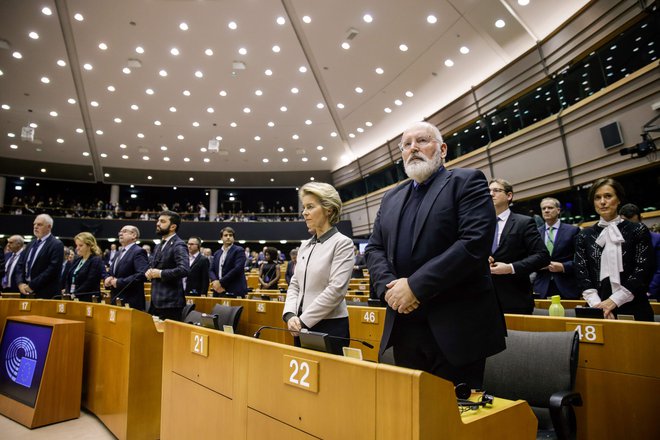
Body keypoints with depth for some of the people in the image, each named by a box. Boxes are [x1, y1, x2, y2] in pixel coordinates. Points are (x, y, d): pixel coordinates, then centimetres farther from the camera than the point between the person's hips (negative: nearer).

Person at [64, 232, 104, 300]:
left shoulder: (96, 261, -8)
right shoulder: (76, 260, 15)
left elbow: (89, 284, -16)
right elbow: (68, 279, 15)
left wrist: (74, 295, -18)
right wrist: (67, 293, 0)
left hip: (88, 300, -7)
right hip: (71, 298, 7)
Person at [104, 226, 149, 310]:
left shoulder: (138, 252, -10)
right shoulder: (119, 253, 19)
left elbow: (142, 274, -23)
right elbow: (110, 273, 25)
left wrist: (119, 282, -19)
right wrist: (107, 279, 2)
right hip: (115, 301, 9)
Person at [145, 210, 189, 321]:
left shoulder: (178, 245, -13)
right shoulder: (159, 245, 16)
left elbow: (184, 269, -26)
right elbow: (152, 264, 26)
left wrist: (160, 273, -16)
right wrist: (149, 272, 2)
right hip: (155, 300, 8)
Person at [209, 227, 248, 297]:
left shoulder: (239, 250, -2)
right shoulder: (217, 253, 18)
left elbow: (238, 269, -13)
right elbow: (211, 270, 15)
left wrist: (221, 282, -13)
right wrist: (215, 281, -7)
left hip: (234, 292, -5)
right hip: (219, 291, 6)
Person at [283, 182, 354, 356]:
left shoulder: (342, 243, -9)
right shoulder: (305, 245, 11)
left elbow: (336, 289, -17)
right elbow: (295, 285, 12)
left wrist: (303, 320, -14)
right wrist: (290, 315, -5)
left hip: (330, 327, -6)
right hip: (302, 326, 6)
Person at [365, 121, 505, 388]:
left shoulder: (467, 182, -2)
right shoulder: (391, 198, 17)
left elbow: (475, 243, -15)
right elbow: (374, 249, 13)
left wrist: (415, 286, -17)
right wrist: (387, 287, -8)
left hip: (454, 327, -5)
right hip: (404, 327, 5)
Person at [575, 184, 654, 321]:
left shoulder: (638, 231, 1)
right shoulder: (584, 236, 5)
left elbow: (643, 271, -6)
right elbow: (581, 273, -1)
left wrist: (614, 300, -15)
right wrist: (597, 304, -16)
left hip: (633, 309, -1)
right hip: (598, 309, 1)